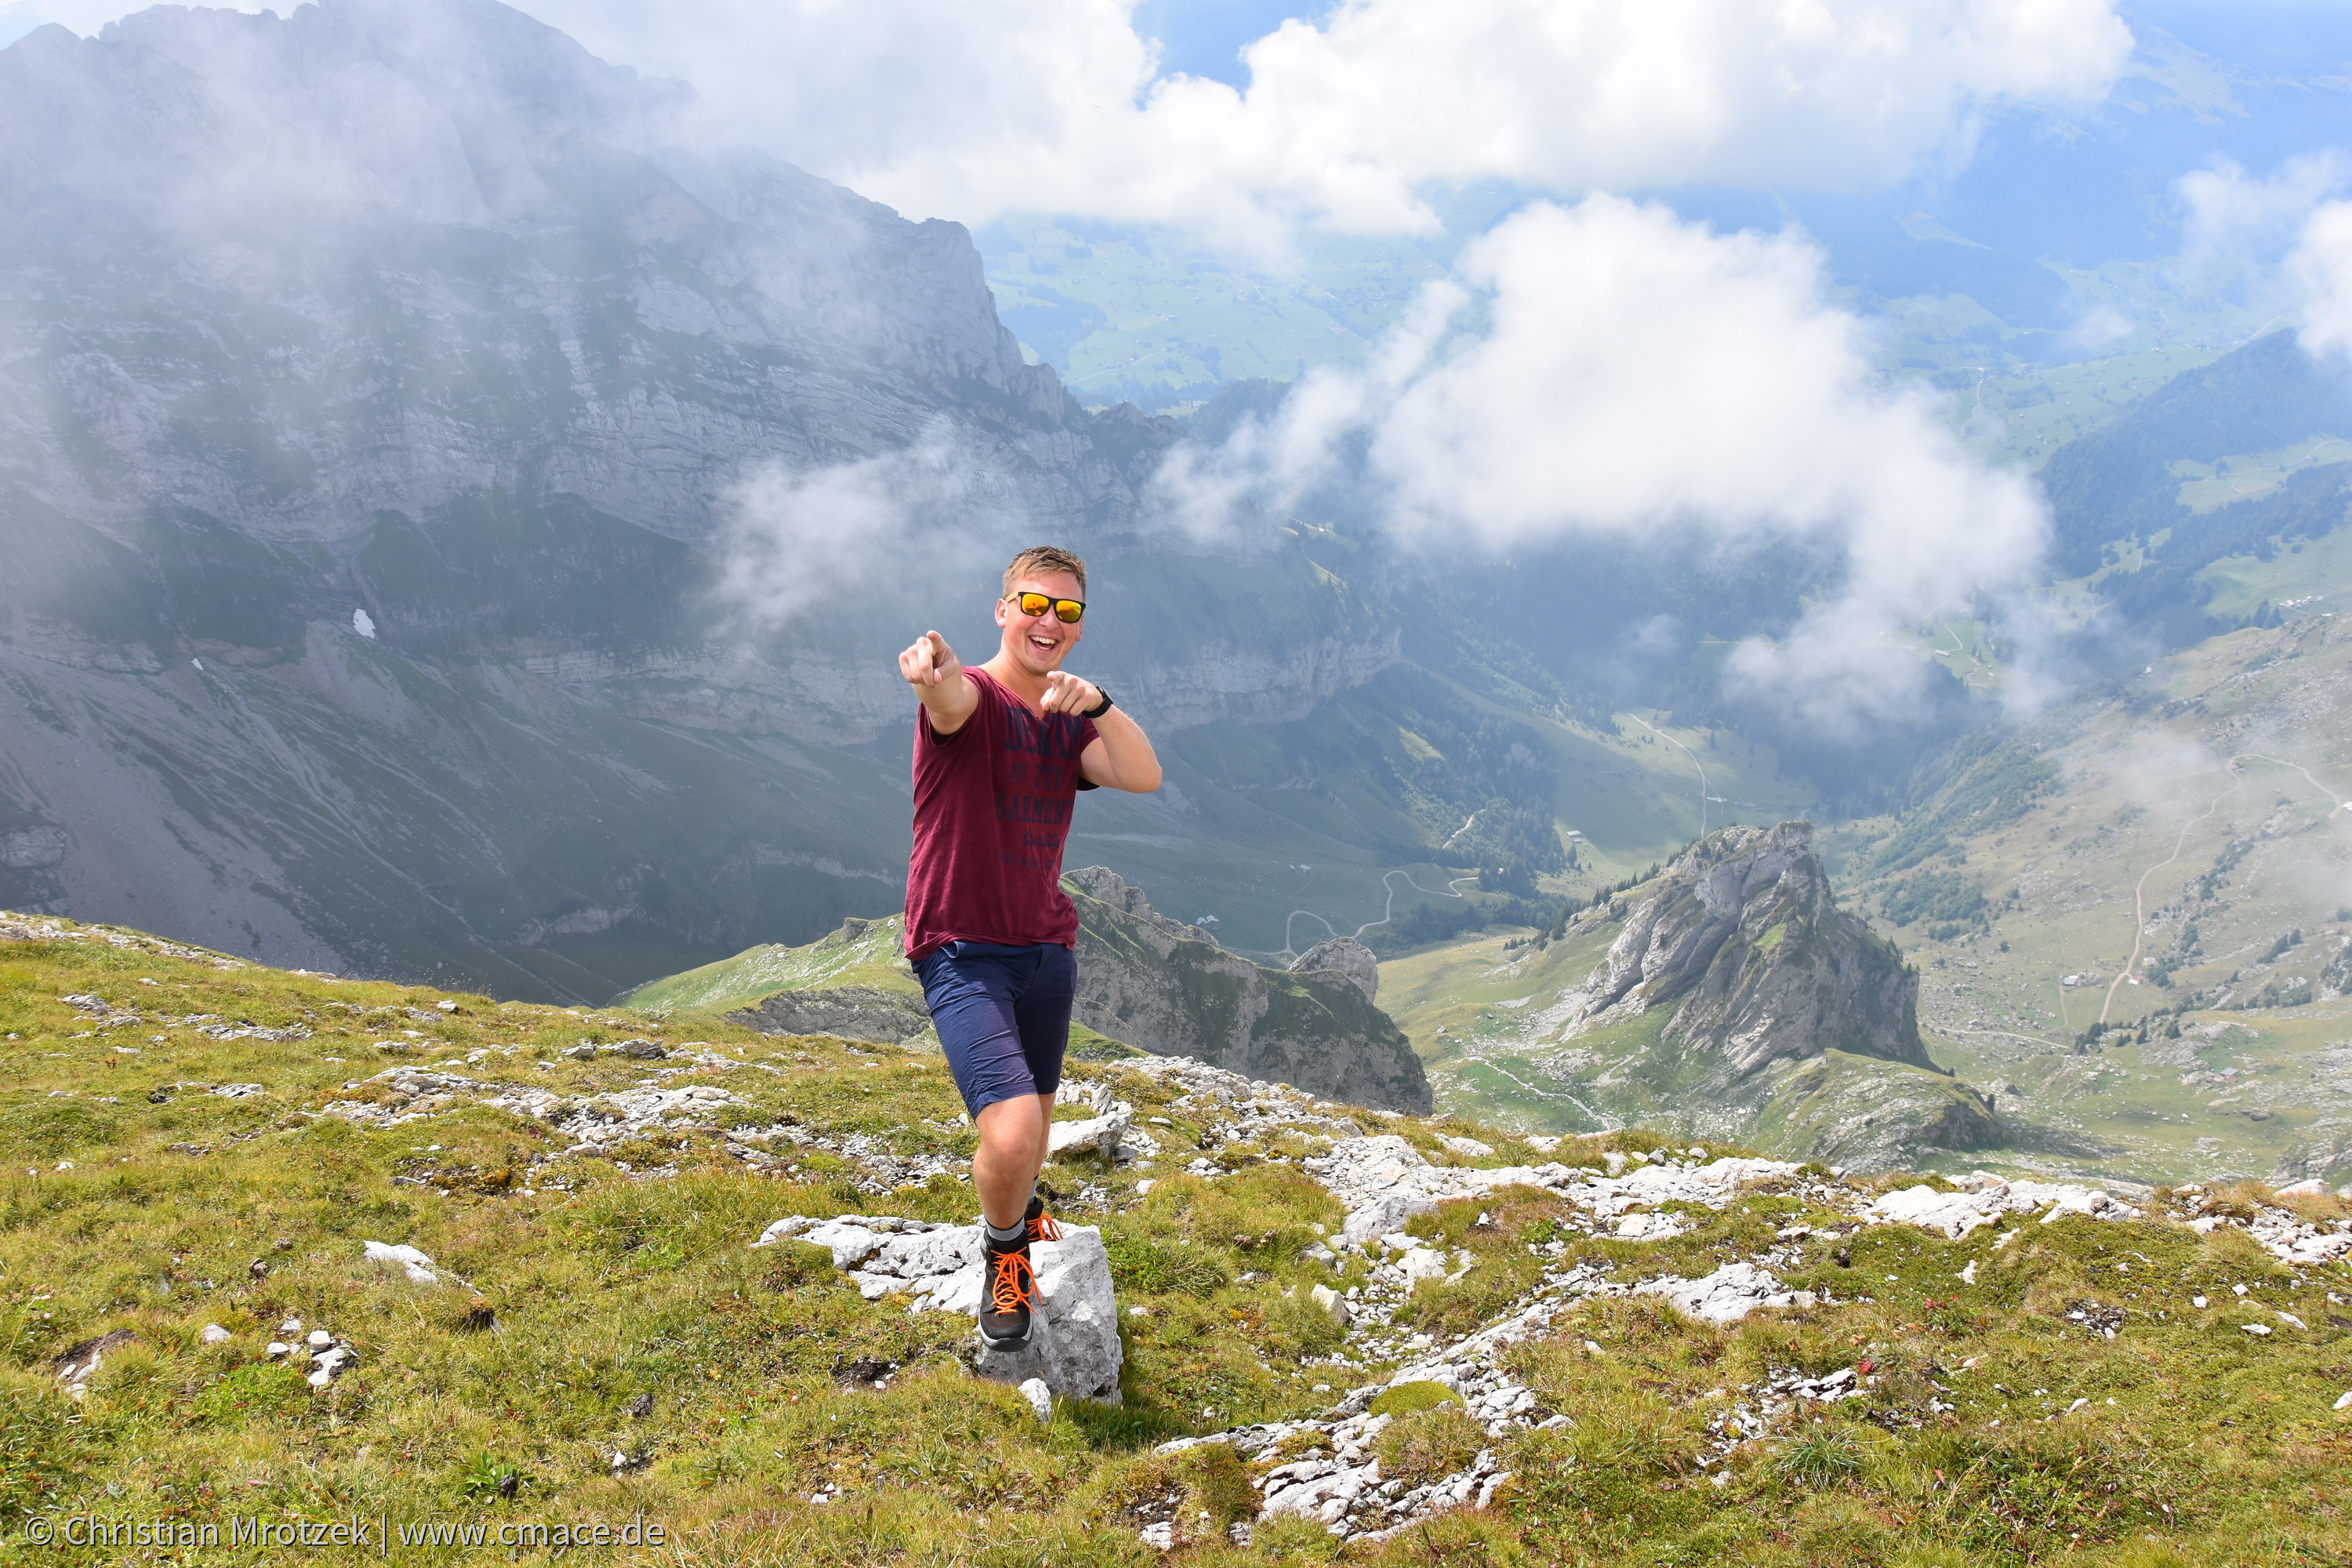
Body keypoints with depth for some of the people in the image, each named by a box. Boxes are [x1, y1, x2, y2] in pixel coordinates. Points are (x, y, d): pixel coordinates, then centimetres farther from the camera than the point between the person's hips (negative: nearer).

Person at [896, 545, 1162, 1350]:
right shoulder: (974, 698, -10)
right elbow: (953, 703, -36)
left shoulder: (1070, 724, 10)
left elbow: (1144, 778, -8)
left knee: (1034, 1119, 18)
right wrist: (935, 675, -61)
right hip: (964, 952, -7)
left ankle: (1014, 1205, 51)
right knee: (1014, 1132, -21)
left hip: (1047, 950, 7)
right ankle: (1005, 1250, 10)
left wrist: (1098, 703, -25)